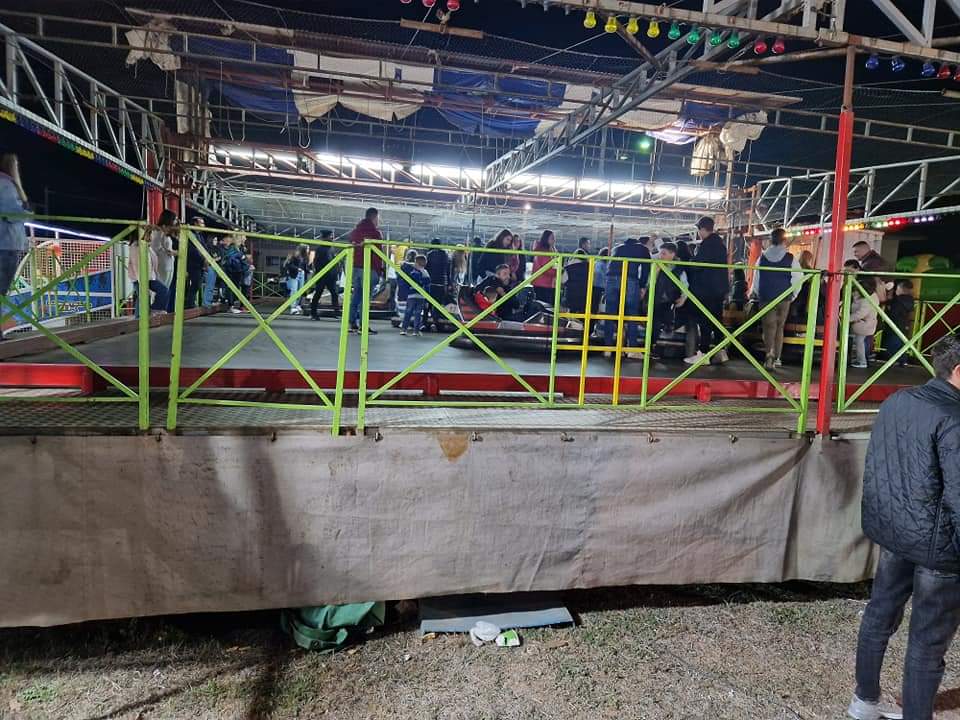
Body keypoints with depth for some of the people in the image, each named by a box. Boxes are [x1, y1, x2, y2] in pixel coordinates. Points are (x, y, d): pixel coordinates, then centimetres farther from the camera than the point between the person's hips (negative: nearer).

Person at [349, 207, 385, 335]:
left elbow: (351, 247, 18)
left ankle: (353, 324, 10)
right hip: (369, 268, -8)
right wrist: (379, 270, -9)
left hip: (355, 267, 8)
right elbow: (378, 253, -12)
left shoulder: (355, 230, 17)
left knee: (356, 295, 10)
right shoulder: (374, 231, -7)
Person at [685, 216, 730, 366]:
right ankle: (721, 352, 15)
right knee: (717, 319, 12)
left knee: (705, 321, -6)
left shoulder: (706, 244, -14)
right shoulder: (720, 243, 14)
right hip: (719, 288, 9)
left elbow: (696, 264, -15)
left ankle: (703, 353, -5)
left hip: (706, 289, -9)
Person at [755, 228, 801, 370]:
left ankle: (769, 354, -25)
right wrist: (793, 295, 9)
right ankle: (776, 358, 15)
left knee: (769, 326, -1)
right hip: (784, 298, 0)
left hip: (766, 298, 0)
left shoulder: (762, 257, 1)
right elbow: (798, 279, -4)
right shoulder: (790, 258, -4)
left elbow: (756, 280, 5)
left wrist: (759, 295, 16)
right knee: (779, 327, 12)